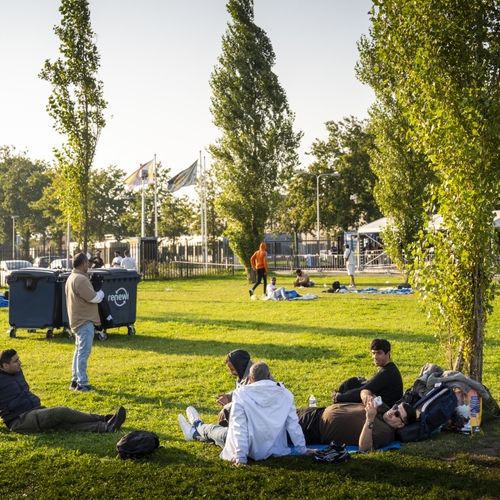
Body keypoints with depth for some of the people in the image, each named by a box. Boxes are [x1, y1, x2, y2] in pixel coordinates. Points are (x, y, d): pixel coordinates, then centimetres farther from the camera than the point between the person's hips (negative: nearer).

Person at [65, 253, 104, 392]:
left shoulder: (71, 278, 14)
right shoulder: (81, 279, -20)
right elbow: (93, 298, -20)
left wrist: (94, 289, 5)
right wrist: (101, 293, -1)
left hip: (78, 320, 11)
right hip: (85, 321, -11)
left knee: (79, 351, 15)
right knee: (84, 352, -7)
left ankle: (75, 381, 20)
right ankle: (82, 384, -5)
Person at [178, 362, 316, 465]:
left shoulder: (241, 393, -17)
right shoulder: (285, 394, -7)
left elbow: (239, 428, -19)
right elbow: (293, 425, -4)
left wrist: (240, 457, -16)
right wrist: (302, 449, 7)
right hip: (275, 450, 4)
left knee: (215, 430, 28)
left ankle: (198, 427, 62)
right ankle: (197, 432, 58)